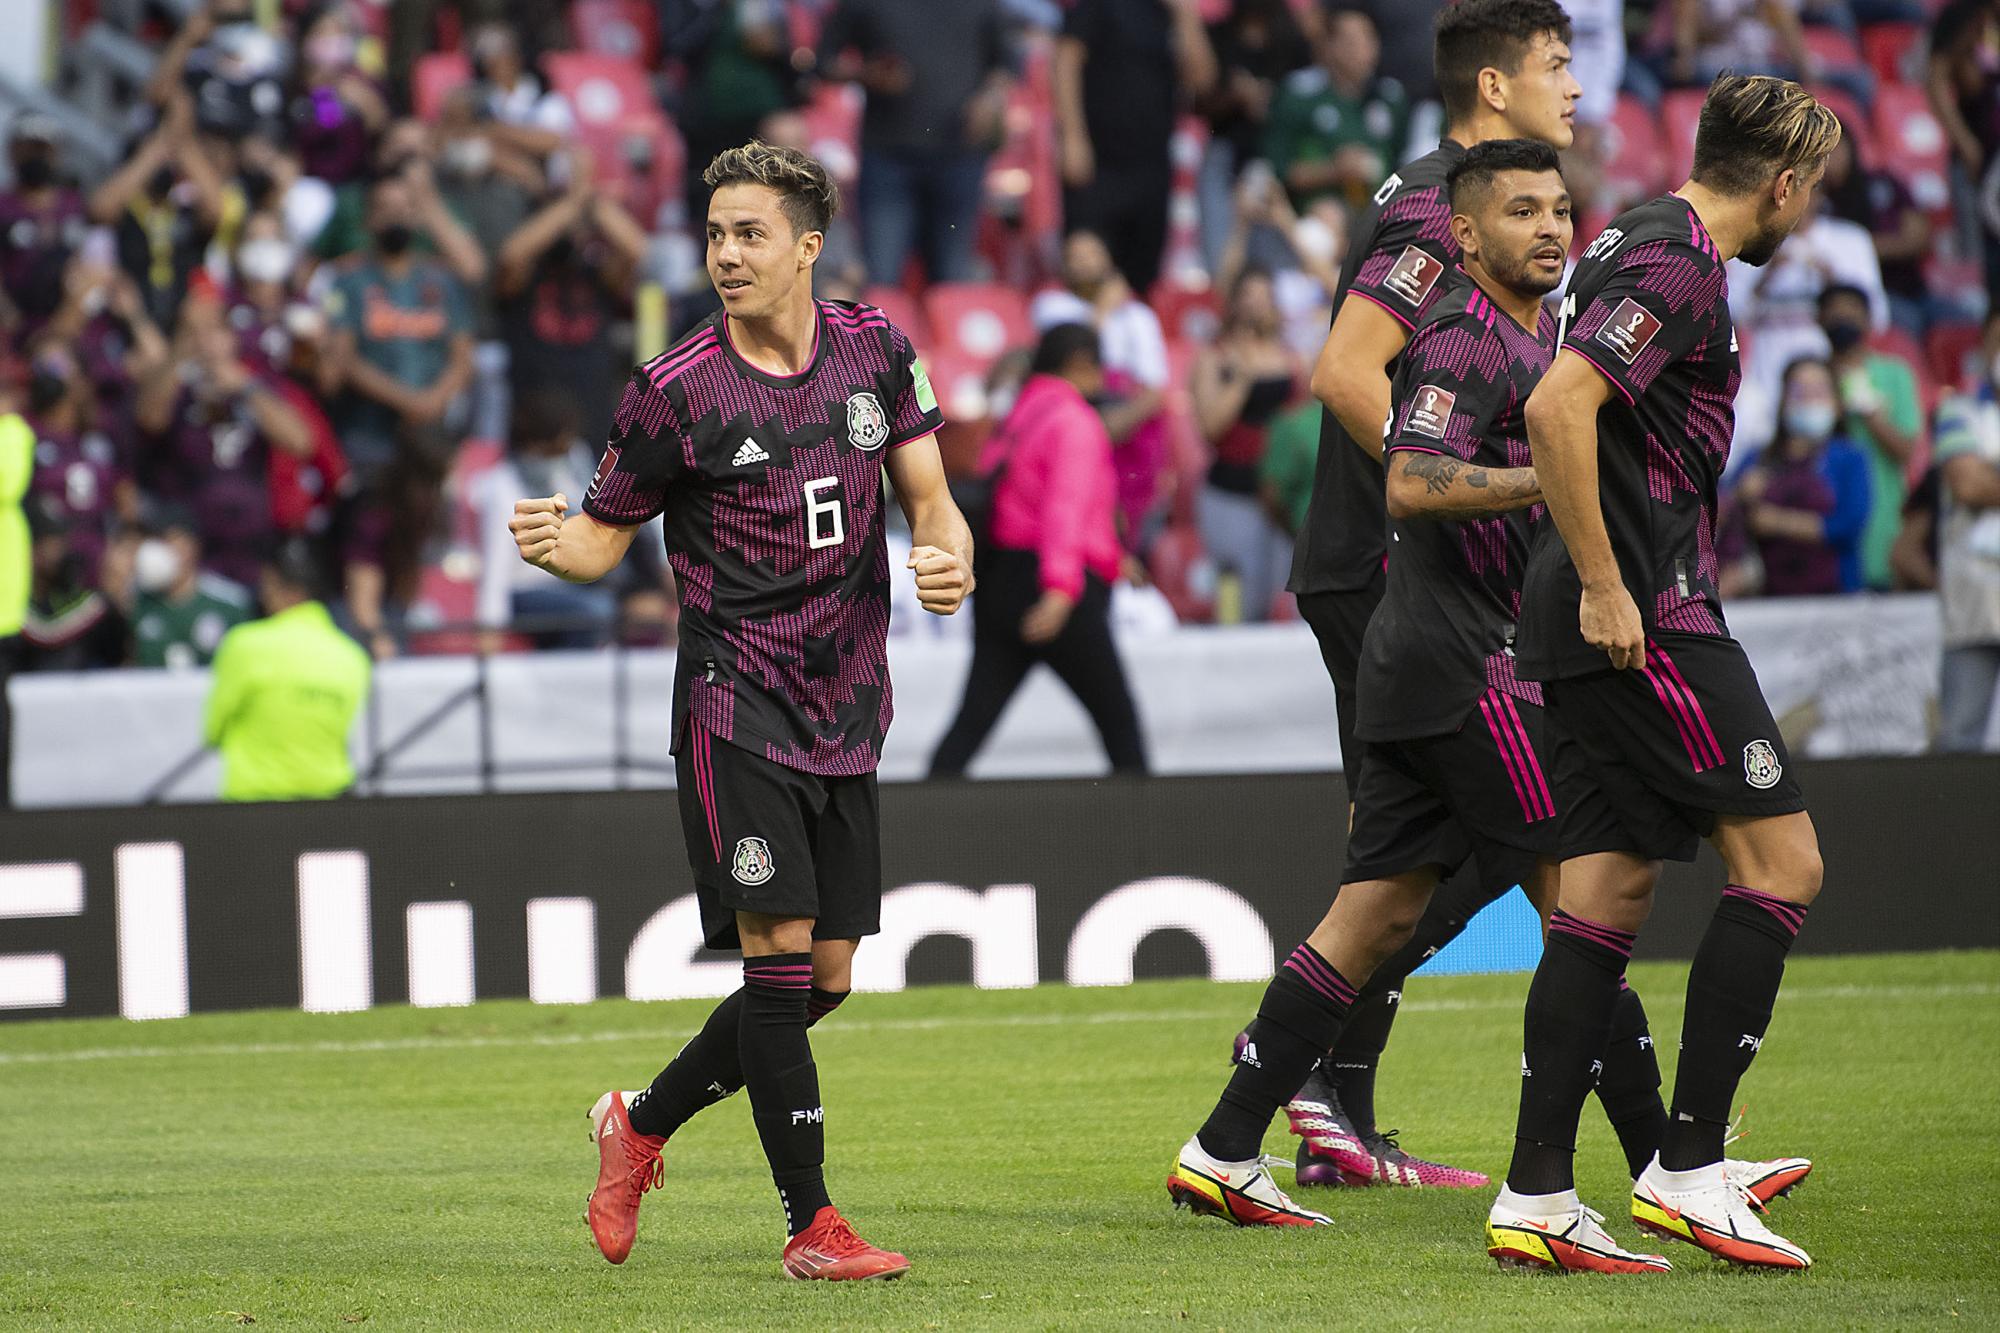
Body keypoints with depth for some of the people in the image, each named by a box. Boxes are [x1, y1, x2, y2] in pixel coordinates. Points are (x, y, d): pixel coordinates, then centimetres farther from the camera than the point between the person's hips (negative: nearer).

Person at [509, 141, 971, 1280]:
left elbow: (928, 496, 11)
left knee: (826, 979, 7)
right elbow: (606, 534, 0)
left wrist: (951, 556, -11)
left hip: (847, 715, 5)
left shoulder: (873, 348, 5)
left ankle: (642, 1122, 28)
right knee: (779, 954, -14)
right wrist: (555, 542, -23)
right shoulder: (675, 391, -7)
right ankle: (813, 1224, -8)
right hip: (736, 706, -5)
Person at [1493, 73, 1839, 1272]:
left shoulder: (1643, 245, 18)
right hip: (1646, 619, -10)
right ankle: (1689, 1169, -6)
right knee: (1783, 859, -6)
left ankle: (1536, 1198, 5)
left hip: (1603, 624, 10)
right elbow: (1557, 409, -25)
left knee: (1611, 889, 8)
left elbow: (1568, 417, 29)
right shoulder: (1680, 264, -13)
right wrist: (1603, 584, -22)